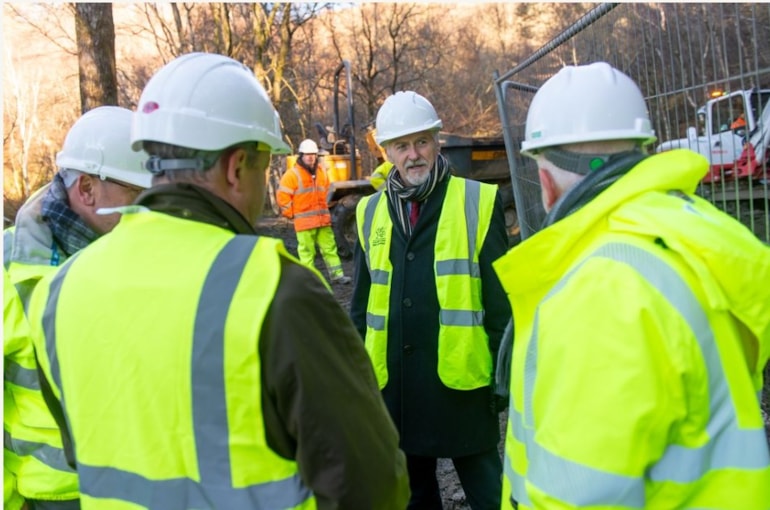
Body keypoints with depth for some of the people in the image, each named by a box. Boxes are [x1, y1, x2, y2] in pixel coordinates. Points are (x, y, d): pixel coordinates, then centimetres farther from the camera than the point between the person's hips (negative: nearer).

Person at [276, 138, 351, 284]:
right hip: (304, 221, -5)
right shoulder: (292, 175, -9)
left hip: (323, 219, 5)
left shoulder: (322, 172, 11)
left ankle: (336, 274, 12)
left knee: (329, 247, 7)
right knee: (307, 250, 0)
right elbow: (282, 196, -8)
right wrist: (291, 213, -4)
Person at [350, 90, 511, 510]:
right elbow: (361, 302, 12)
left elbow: (501, 298, -3)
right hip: (394, 382, 4)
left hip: (461, 381, -4)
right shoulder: (371, 212, 6)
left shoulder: (478, 202, -5)